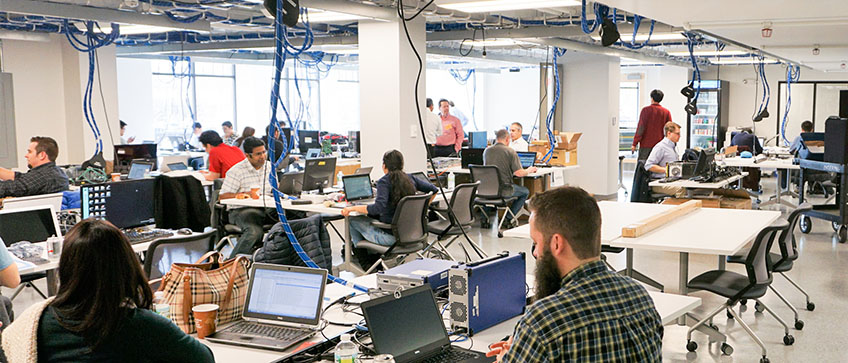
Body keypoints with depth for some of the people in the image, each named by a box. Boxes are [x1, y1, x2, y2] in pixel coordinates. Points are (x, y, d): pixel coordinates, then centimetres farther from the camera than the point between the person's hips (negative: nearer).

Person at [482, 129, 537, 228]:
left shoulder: (487, 150, 4)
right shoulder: (510, 151, -11)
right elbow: (519, 173, -15)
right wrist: (528, 170, 8)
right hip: (503, 190, -5)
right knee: (525, 192, 20)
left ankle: (485, 217, 26)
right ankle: (509, 218, 14)